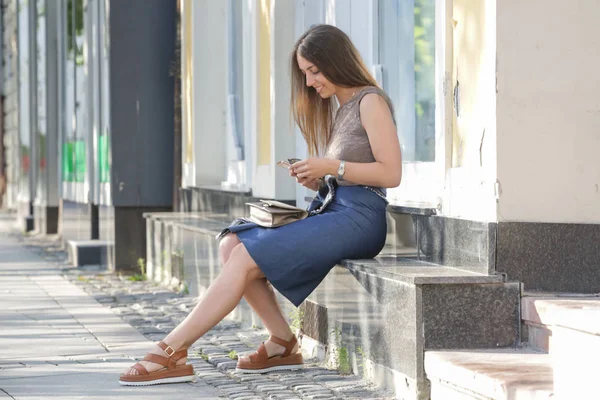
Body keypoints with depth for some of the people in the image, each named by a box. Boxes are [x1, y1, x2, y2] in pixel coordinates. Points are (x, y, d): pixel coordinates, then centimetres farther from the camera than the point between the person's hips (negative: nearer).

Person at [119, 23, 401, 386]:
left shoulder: (370, 102, -5)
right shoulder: (336, 108, 23)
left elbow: (391, 173, -14)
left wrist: (332, 167, -15)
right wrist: (313, 178, 0)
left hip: (358, 218, -9)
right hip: (331, 210, 9)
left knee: (246, 257, -21)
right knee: (232, 244, -8)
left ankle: (170, 353, -22)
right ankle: (283, 345, -7)